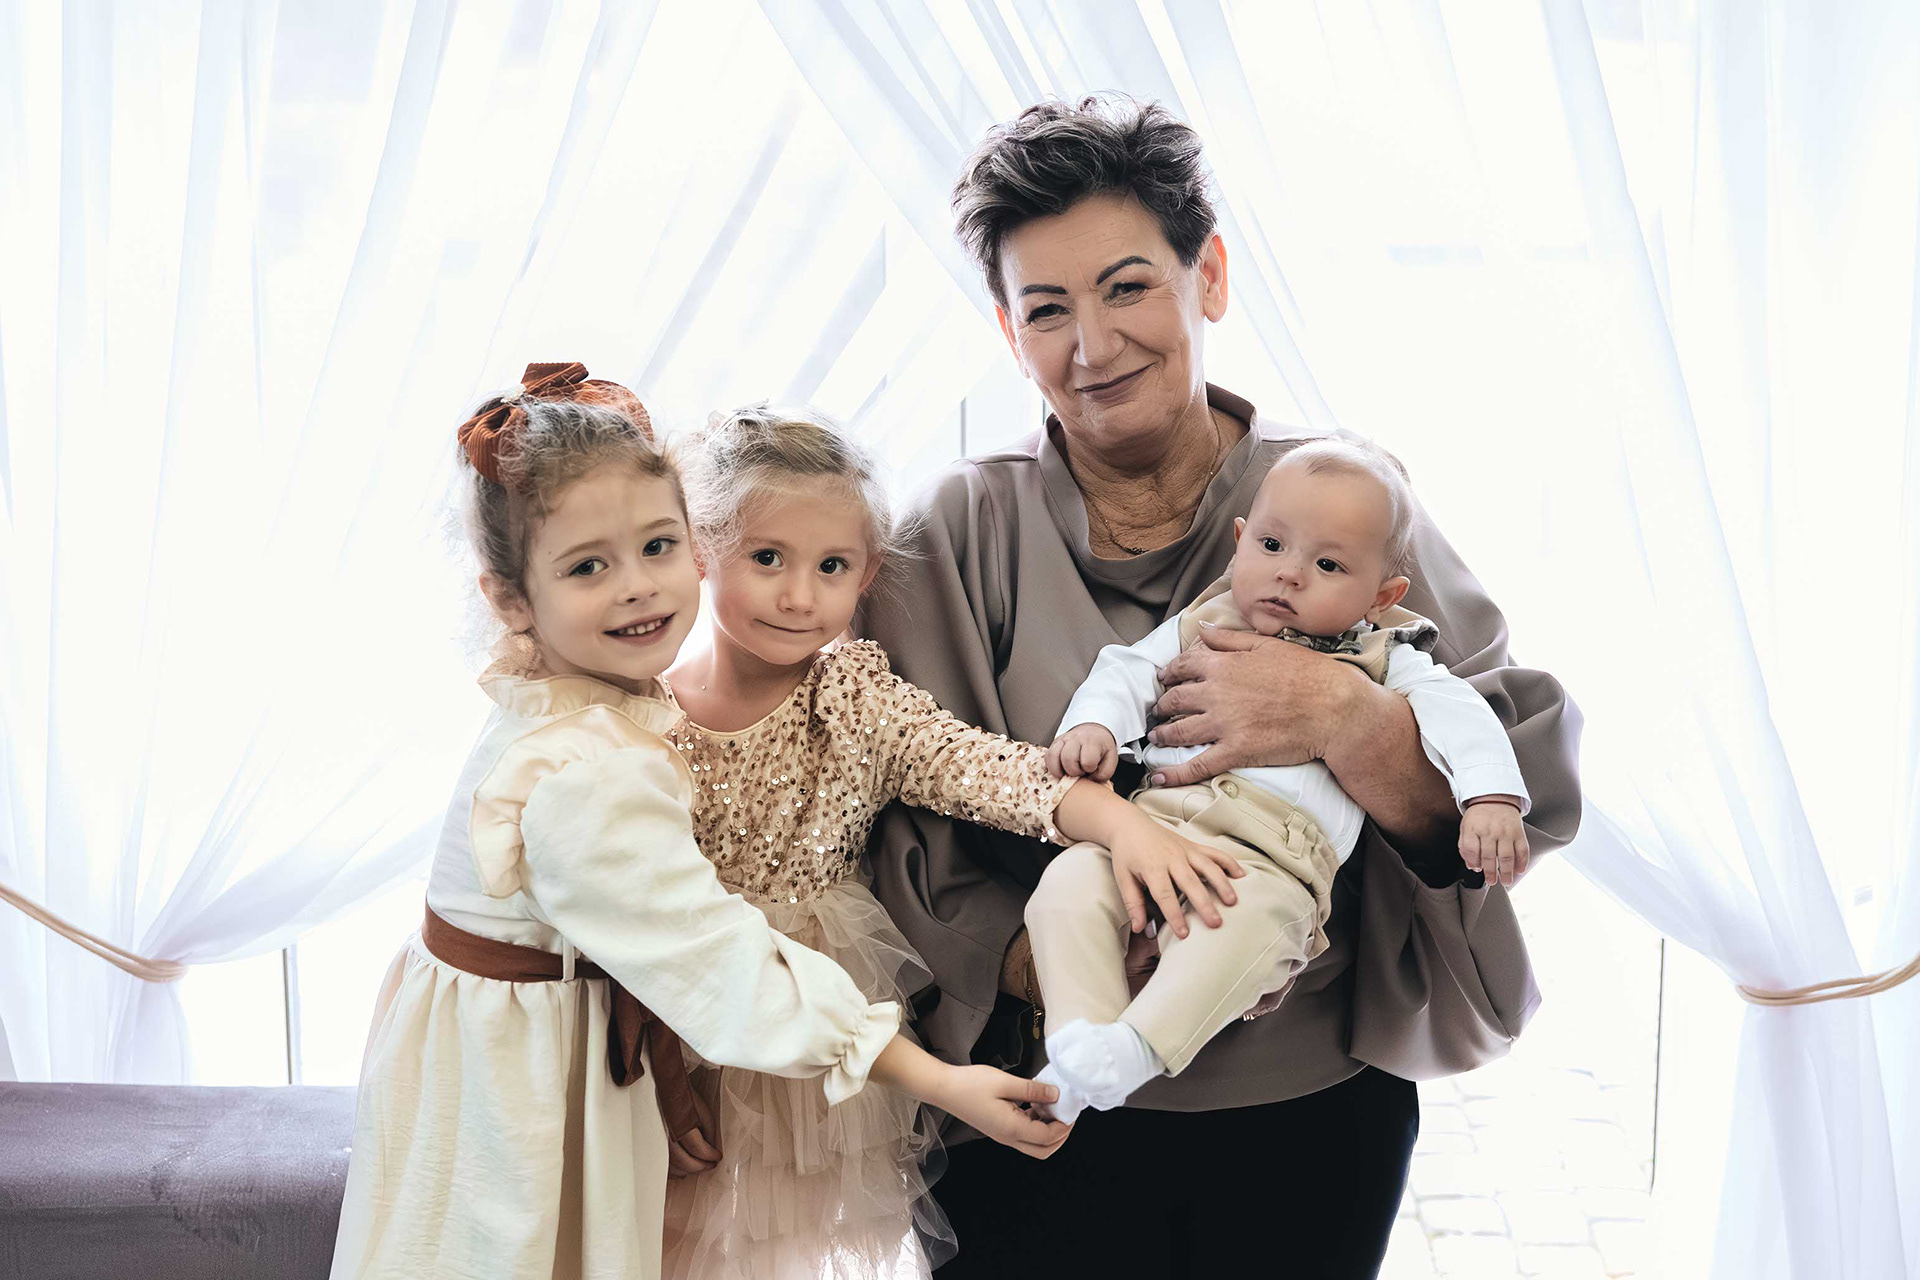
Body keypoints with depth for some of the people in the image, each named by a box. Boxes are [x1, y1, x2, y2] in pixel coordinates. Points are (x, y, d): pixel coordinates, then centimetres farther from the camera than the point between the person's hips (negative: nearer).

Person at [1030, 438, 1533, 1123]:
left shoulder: (1381, 663, 15)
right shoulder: (1202, 628, 24)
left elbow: (1456, 713, 4)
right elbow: (1129, 670, 22)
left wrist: (1491, 798, -15)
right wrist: (1093, 723, -1)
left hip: (1273, 854, -4)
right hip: (1150, 822, 4)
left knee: (1252, 914, -38)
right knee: (1071, 879, -25)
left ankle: (1133, 1051, -44)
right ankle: (1075, 1047, -29)